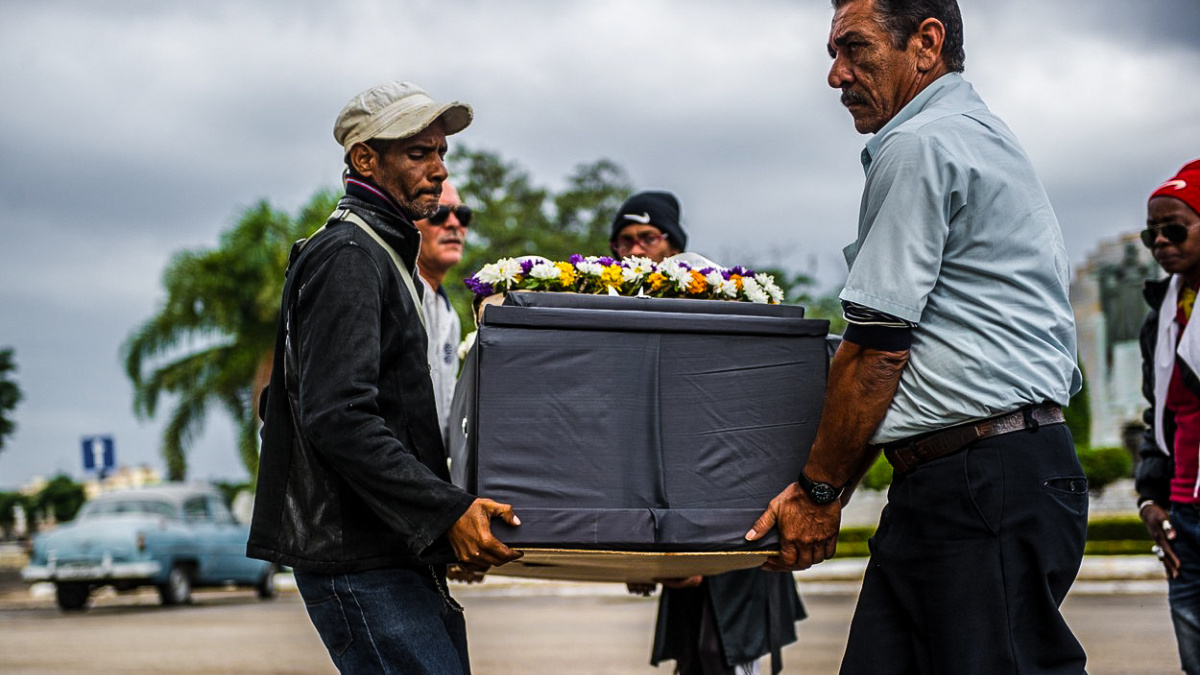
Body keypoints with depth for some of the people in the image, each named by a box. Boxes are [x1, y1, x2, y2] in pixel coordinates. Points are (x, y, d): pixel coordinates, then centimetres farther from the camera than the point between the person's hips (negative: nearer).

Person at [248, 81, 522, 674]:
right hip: (360, 562, -10)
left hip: (404, 558, 10)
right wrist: (447, 512, -25)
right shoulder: (346, 257, -11)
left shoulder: (386, 254, 22)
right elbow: (337, 417, -23)